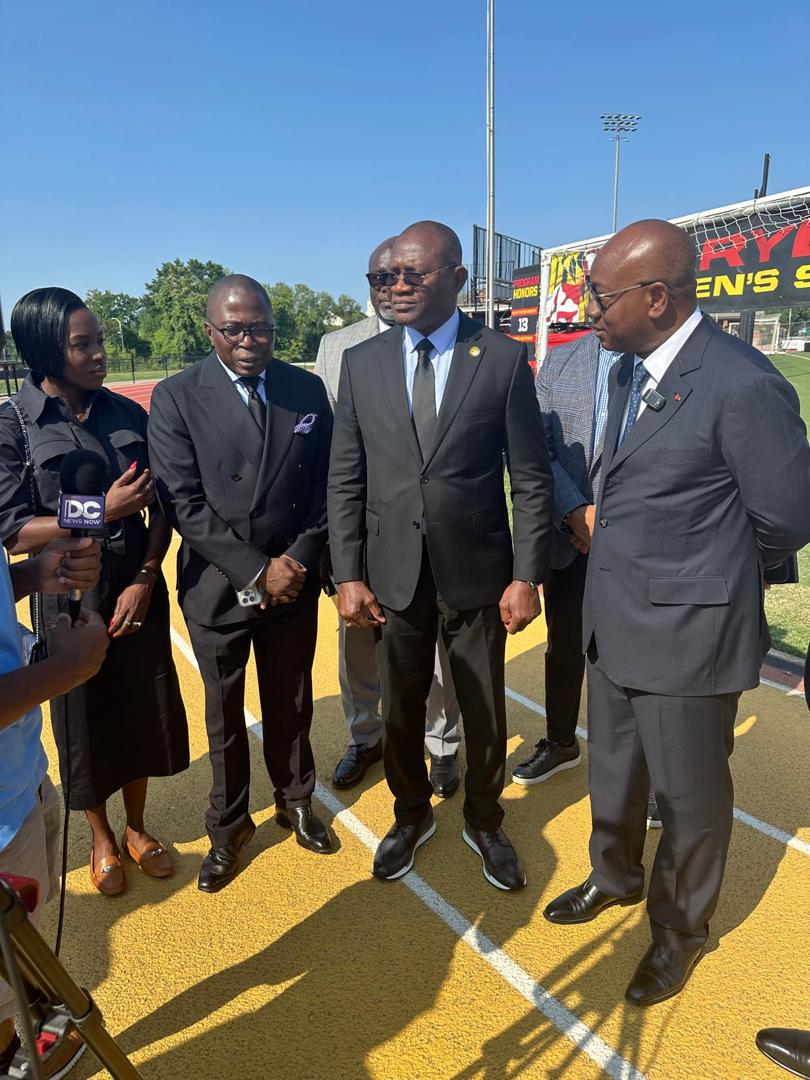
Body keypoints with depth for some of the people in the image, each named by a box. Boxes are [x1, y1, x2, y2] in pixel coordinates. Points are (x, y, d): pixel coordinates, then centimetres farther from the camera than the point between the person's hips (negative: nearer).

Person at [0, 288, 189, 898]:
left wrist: (146, 578, -10)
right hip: (69, 599, -3)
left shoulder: (128, 414, 0)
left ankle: (137, 828, 38)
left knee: (140, 711, 14)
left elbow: (162, 507, 1)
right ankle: (101, 838, 38)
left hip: (139, 593, 3)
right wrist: (106, 510, -21)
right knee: (85, 719, 13)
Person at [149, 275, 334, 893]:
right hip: (217, 587, -1)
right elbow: (183, 502, -13)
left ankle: (295, 801, 43)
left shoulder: (308, 390, 0)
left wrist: (298, 559, -10)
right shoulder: (175, 398, -8)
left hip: (294, 581, 2)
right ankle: (229, 827, 38)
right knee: (224, 714, 15)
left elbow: (327, 486, 2)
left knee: (291, 704, 17)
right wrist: (256, 571, -17)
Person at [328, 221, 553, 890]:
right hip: (393, 575, 2)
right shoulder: (361, 363, 1)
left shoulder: (504, 360, -5)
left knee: (485, 711, 15)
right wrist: (348, 575, -3)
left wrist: (527, 577, -8)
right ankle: (411, 816, 43)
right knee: (401, 708, 17)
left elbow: (532, 478, -4)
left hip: (477, 573, -1)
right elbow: (345, 480, 2)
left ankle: (484, 822, 41)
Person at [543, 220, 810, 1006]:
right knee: (612, 766, 24)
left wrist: (710, 579, 0)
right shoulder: (628, 371, 4)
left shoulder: (741, 385, -21)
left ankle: (681, 926, 41)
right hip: (613, 619, 8)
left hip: (687, 631, -7)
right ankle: (615, 876, 51)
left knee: (688, 792, 15)